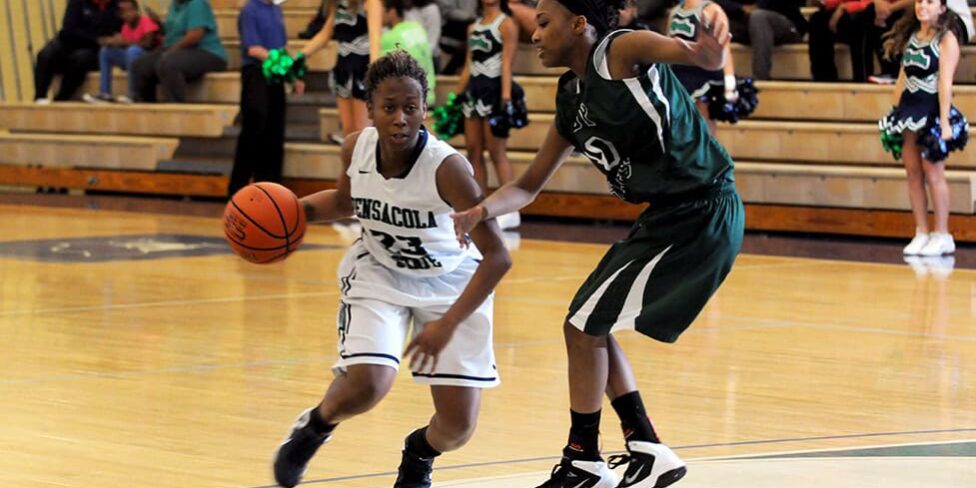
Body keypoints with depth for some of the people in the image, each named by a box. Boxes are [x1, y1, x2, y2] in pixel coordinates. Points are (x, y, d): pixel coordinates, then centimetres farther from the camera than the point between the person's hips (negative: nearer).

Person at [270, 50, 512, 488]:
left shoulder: (446, 166, -31)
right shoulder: (356, 148, -17)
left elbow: (498, 257, -31)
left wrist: (447, 325, -37)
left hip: (448, 281, -2)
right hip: (378, 271, 2)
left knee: (459, 426, -5)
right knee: (366, 385, -24)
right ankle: (313, 427, 11)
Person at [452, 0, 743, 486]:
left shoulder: (622, 51, -13)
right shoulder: (571, 98, 12)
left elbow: (704, 57, -31)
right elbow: (529, 186, 18)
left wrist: (708, 49, -56)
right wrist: (478, 212, -1)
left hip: (701, 214, -9)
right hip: (668, 217, 9)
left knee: (583, 326, -4)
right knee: (592, 326, 18)